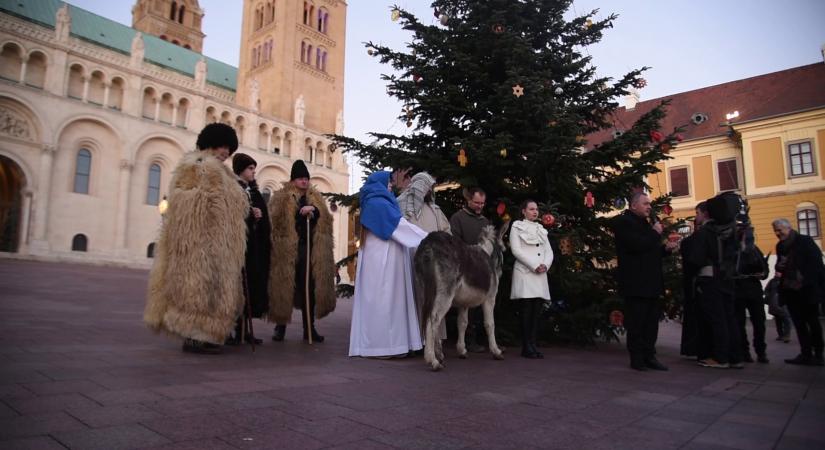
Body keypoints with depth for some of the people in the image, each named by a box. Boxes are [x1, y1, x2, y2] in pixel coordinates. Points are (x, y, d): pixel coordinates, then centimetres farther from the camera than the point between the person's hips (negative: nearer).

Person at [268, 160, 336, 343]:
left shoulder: (316, 198, 16)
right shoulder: (280, 197, 5)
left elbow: (325, 219, 2)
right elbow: (275, 221, -5)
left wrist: (313, 209, -16)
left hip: (311, 249, 3)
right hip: (287, 250, -3)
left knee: (310, 289, 5)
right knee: (284, 287, 0)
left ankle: (309, 327, 13)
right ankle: (280, 326, 12)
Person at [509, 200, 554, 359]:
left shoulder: (541, 229, 21)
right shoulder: (517, 227, 5)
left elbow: (549, 251, 15)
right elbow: (516, 250, -7)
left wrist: (545, 265, -6)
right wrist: (534, 266, -13)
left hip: (541, 274, 5)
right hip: (525, 272, -5)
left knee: (537, 310, 0)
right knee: (527, 310, -8)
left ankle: (533, 344, 3)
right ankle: (526, 347, -4)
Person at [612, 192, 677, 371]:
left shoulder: (645, 223, 22)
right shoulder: (623, 222, -9)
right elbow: (637, 245, -23)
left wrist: (665, 248, 9)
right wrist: (656, 234, -9)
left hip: (651, 283, 9)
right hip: (635, 284, -9)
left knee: (652, 321, 9)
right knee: (637, 323, -2)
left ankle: (649, 356, 16)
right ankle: (637, 358, 6)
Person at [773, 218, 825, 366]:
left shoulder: (805, 241, -7)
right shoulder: (780, 246, 10)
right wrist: (779, 266, -5)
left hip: (808, 289, -5)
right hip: (791, 290, 5)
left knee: (813, 321, 3)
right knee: (799, 322, 6)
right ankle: (806, 354, 11)